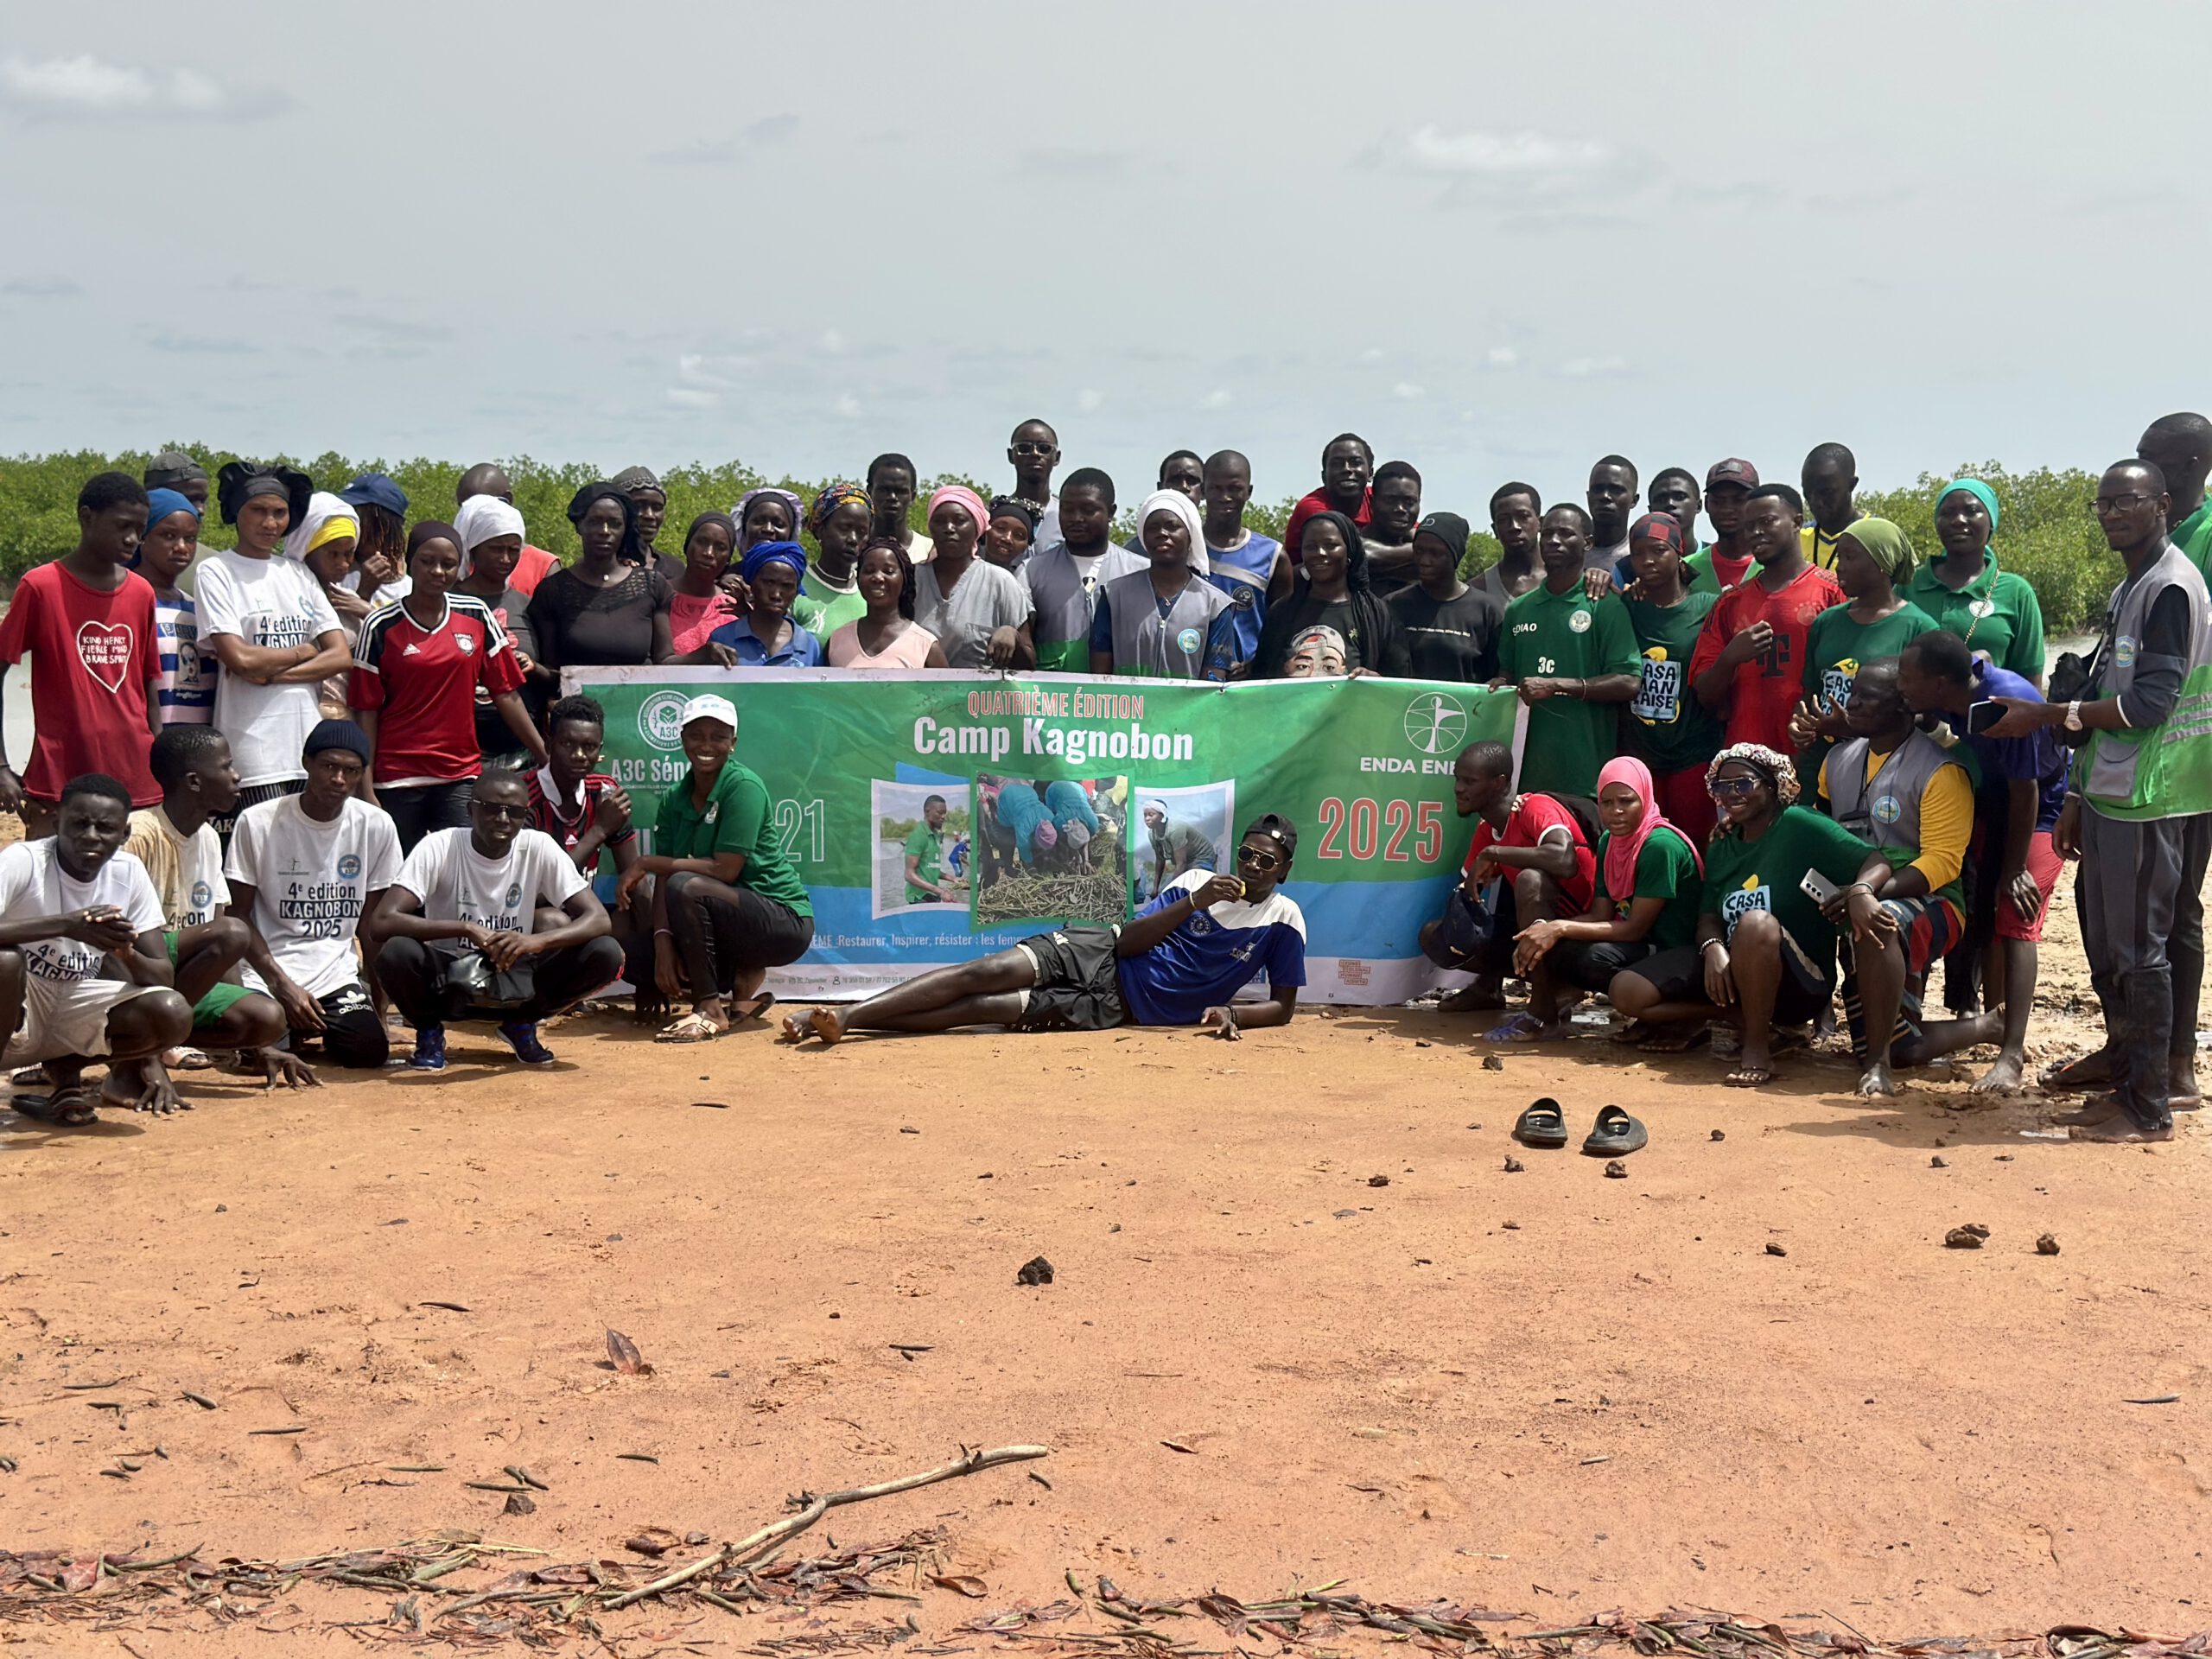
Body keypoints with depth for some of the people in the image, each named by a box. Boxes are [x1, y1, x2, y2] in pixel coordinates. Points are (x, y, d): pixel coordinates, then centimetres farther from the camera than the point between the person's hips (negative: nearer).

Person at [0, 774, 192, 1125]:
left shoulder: (130, 873, -6)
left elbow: (161, 976, -4)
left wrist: (127, 953, -27)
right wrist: (64, 925, -43)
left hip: (72, 1016, 5)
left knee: (174, 1013, -21)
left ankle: (63, 1070, 6)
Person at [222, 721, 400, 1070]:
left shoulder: (377, 826, 1)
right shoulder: (257, 822, -6)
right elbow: (238, 917, -2)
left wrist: (378, 1004, 5)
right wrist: (282, 985, -13)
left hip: (337, 973, 2)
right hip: (267, 973, -2)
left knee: (369, 1049, -23)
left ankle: (318, 1025, 10)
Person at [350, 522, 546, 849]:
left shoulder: (477, 616, 5)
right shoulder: (382, 626, -1)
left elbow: (506, 694, 7)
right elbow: (366, 711, -1)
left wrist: (547, 758, 1)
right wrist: (366, 790, -6)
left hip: (461, 777, 1)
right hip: (397, 781, -1)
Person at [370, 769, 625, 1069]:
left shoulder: (539, 847, -10)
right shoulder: (438, 848, -16)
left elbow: (599, 919, -16)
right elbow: (381, 923, -26)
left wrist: (536, 940, -35)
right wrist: (466, 928, -37)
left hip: (515, 982, 2)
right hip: (449, 982, -2)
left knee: (606, 953, -20)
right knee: (396, 952, -35)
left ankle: (520, 1023, 6)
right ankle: (429, 1030, -1)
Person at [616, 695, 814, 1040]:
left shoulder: (744, 786, -15)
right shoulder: (675, 798, 5)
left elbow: (725, 870, -22)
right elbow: (663, 879, -2)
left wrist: (646, 863, -18)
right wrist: (662, 940, -18)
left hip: (785, 921, -8)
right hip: (735, 922, 8)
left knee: (686, 886, -30)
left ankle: (710, 1010, -20)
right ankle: (742, 980, 11)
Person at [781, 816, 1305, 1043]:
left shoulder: (1283, 921, 2)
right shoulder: (1198, 880, 9)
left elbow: (1282, 1008, 4)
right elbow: (1127, 940, 0)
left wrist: (1230, 1014, -16)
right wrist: (1194, 902, -14)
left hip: (1118, 1008, -3)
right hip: (1099, 955, 3)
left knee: (985, 1009, -19)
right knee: (985, 974, -21)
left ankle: (846, 1021, -27)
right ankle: (844, 1016, -26)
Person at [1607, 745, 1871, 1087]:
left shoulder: (1799, 825, -8)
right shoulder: (1721, 848, 14)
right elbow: (1708, 917, 6)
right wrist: (1713, 947, -17)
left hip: (1801, 986, -6)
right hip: (1730, 972, 6)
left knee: (1756, 921, -39)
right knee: (1626, 991, -11)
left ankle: (1757, 1049, -22)